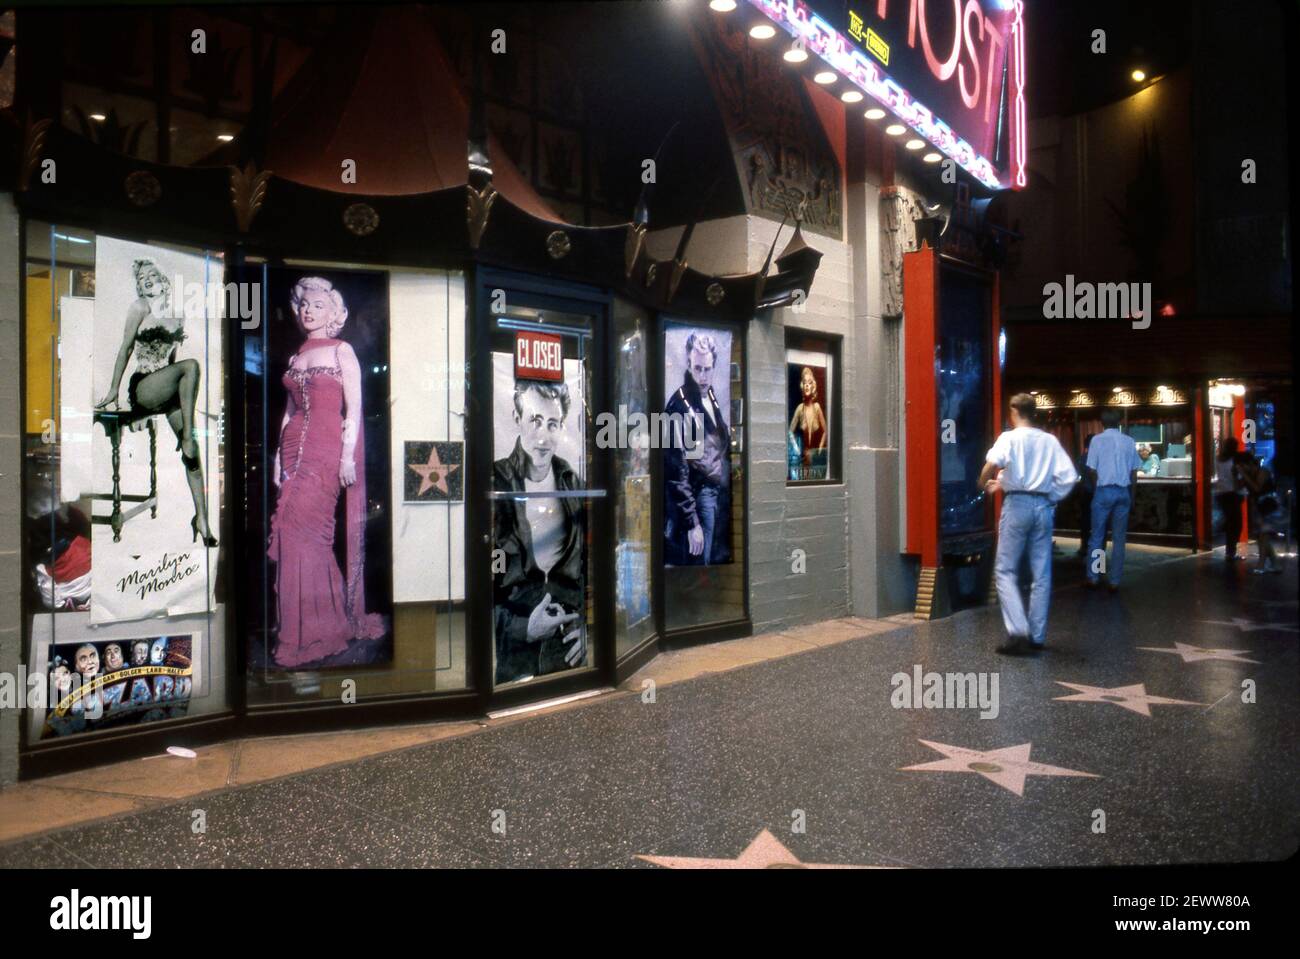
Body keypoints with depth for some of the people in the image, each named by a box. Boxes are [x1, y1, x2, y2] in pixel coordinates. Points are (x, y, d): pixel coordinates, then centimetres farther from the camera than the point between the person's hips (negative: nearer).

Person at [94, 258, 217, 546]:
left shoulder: (175, 314, 15)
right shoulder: (141, 306, 1)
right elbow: (126, 348, -1)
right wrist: (113, 390, -3)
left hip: (167, 388, 5)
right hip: (143, 387, -5)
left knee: (192, 449, -10)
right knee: (191, 365, -32)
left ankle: (201, 517, -13)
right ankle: (187, 435, -29)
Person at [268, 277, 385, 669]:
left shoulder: (342, 351, 1)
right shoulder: (295, 357, 18)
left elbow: (354, 408, -6)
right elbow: (289, 409, 18)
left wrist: (348, 456, -13)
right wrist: (279, 456, 11)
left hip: (327, 448, -6)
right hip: (295, 446, 6)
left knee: (298, 527, -13)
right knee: (310, 533, 3)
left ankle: (304, 634, -6)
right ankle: (326, 623, 12)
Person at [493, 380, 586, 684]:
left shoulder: (571, 483, 4)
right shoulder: (493, 484, -10)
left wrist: (584, 622, 6)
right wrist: (521, 626, -15)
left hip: (566, 648, 4)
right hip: (509, 652, -4)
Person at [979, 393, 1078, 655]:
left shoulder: (1009, 437, -2)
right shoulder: (1050, 440, 10)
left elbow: (992, 464, -22)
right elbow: (1069, 477, 1)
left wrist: (984, 484, -3)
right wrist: (1053, 499, 13)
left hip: (1017, 504, -4)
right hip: (1043, 506, 4)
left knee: (1005, 571, 1)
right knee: (1041, 574, 9)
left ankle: (1018, 632, -13)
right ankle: (1037, 636, 12)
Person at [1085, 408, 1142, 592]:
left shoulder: (1097, 440, -3)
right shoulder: (1129, 442, 4)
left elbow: (1092, 469, -3)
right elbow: (1134, 473, 6)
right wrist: (1132, 497, 14)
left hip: (1104, 491, -2)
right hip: (1124, 492, 2)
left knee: (1097, 536, 7)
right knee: (1119, 538, 6)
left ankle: (1093, 577, 6)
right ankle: (1114, 581, 7)